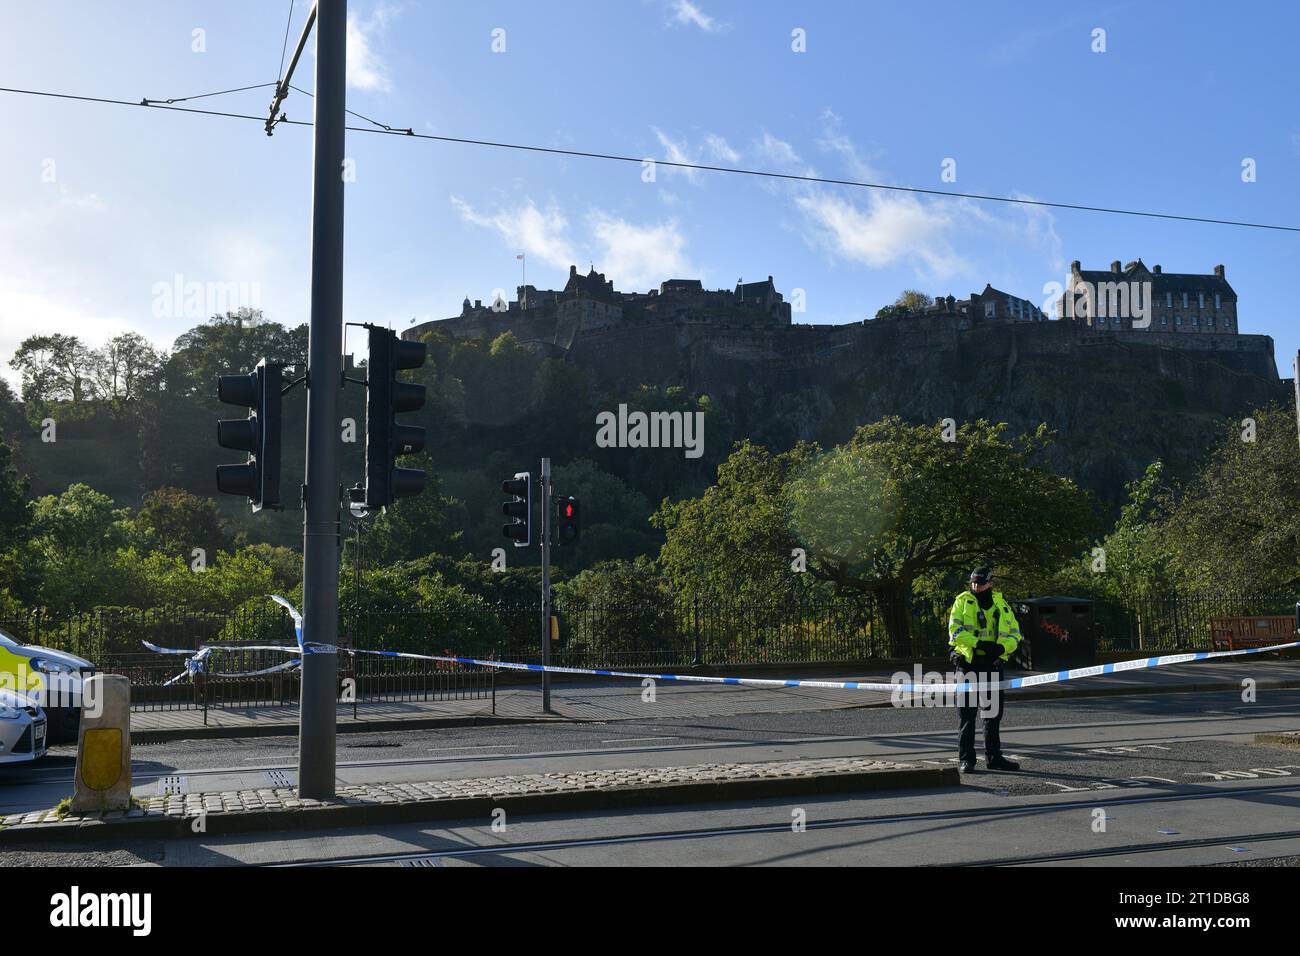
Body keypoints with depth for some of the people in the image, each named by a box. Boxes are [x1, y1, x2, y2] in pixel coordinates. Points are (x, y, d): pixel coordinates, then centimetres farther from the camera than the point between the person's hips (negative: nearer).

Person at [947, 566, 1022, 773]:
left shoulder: (1001, 604, 11)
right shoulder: (963, 601, 1)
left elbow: (1015, 634, 9)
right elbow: (955, 630, -12)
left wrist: (1002, 647, -13)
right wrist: (978, 643, -24)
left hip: (993, 663, 4)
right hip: (968, 662, -4)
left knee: (994, 713, 11)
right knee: (967, 713, -1)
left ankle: (993, 757, 22)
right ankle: (966, 759, 4)